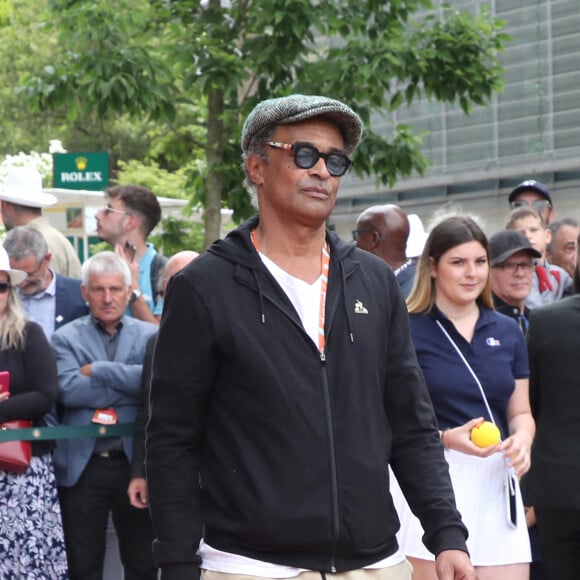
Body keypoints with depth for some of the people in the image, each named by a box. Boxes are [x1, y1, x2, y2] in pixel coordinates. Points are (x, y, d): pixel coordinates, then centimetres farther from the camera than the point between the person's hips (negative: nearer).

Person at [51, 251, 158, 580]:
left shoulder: (149, 336, 6)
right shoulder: (67, 338, 5)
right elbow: (69, 390, -13)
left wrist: (98, 370, -12)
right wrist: (128, 385, -13)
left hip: (135, 463, 1)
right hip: (83, 465, -1)